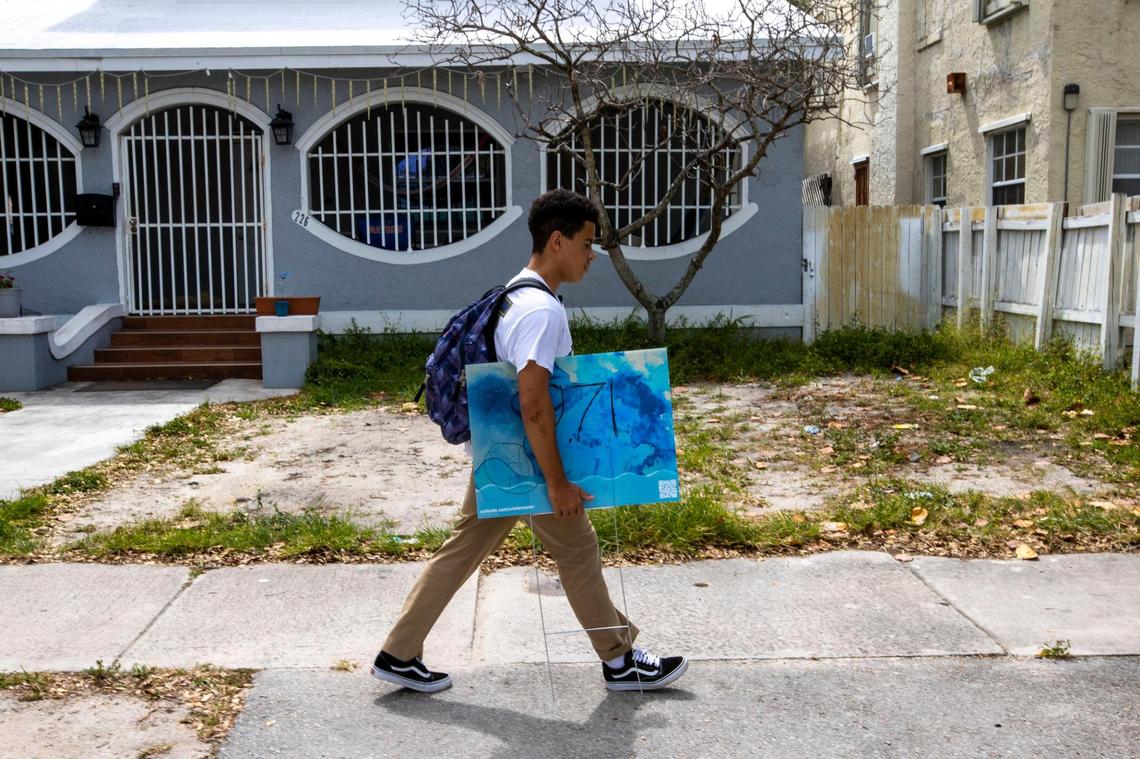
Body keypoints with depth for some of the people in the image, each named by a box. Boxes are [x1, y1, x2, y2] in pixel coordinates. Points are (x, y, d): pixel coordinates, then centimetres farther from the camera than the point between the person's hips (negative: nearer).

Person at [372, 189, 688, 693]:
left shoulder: (517, 295, 10)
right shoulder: (542, 311, -23)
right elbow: (534, 406, -27)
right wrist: (557, 482, -22)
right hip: (527, 461, -9)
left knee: (463, 550, 14)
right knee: (577, 551, 6)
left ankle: (398, 655, 21)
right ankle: (620, 662, 22)